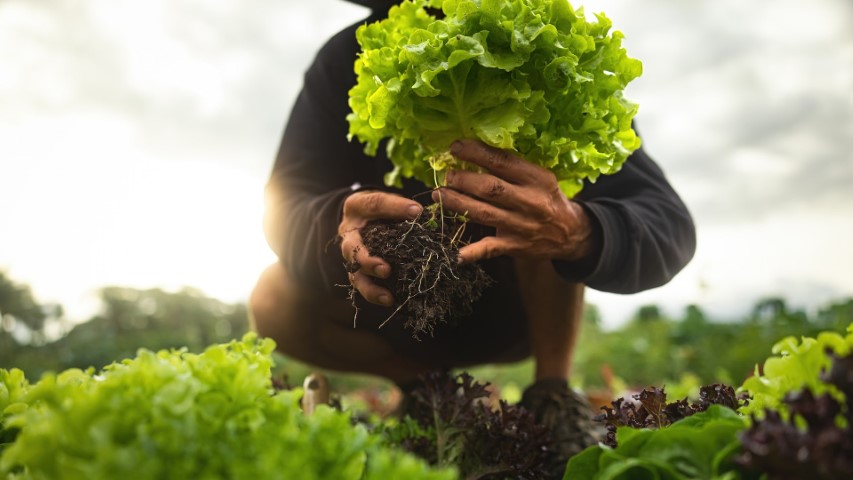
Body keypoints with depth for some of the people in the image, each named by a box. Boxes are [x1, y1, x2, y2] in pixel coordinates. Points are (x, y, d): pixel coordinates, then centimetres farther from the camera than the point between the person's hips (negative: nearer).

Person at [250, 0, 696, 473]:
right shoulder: (347, 61, -15)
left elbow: (670, 226, -29)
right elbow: (285, 205, -23)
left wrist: (577, 232, -52)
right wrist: (342, 222, -47)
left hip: (520, 310, -2)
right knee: (275, 302, -22)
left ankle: (552, 393, -14)